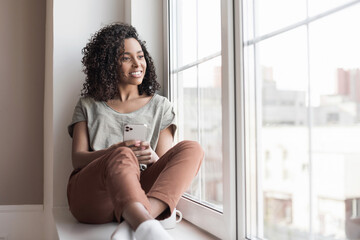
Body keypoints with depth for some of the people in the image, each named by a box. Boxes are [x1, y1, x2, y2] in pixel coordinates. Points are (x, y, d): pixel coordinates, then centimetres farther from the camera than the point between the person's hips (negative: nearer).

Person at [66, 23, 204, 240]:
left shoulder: (160, 106, 21)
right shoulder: (89, 106, 19)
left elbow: (166, 165, 12)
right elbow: (77, 158, 6)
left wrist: (151, 158, -14)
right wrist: (115, 152, -16)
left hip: (138, 191, 2)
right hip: (90, 195, -1)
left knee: (192, 149, -24)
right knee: (122, 157, -34)